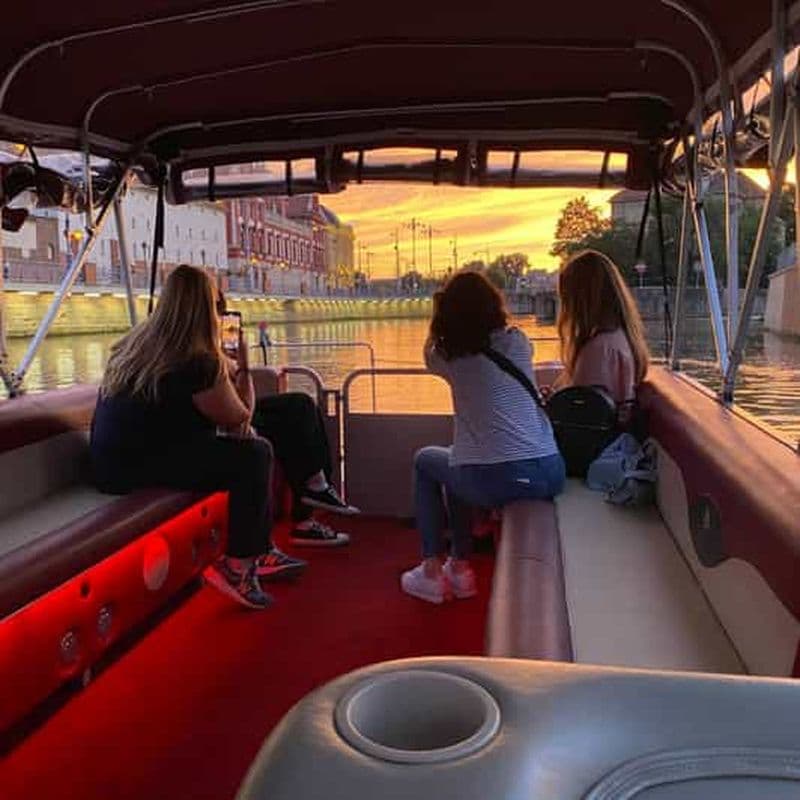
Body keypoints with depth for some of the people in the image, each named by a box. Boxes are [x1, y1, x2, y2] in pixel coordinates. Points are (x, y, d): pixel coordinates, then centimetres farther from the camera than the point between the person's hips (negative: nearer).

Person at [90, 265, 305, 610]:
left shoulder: (136, 342, 9)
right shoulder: (197, 362, -18)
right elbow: (239, 418, -6)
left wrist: (226, 372, 24)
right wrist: (243, 368, 7)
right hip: (136, 467, -10)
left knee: (246, 452, 16)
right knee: (255, 455, -10)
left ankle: (261, 553, 22)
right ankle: (237, 567, 1)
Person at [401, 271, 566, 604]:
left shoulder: (451, 358, 0)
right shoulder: (518, 343, 7)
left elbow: (429, 353, 25)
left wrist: (442, 311, 25)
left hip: (497, 482, -5)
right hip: (550, 475, 5)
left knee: (425, 461, 26)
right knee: (457, 461, 32)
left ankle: (432, 571, 24)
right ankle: (459, 566, 37)